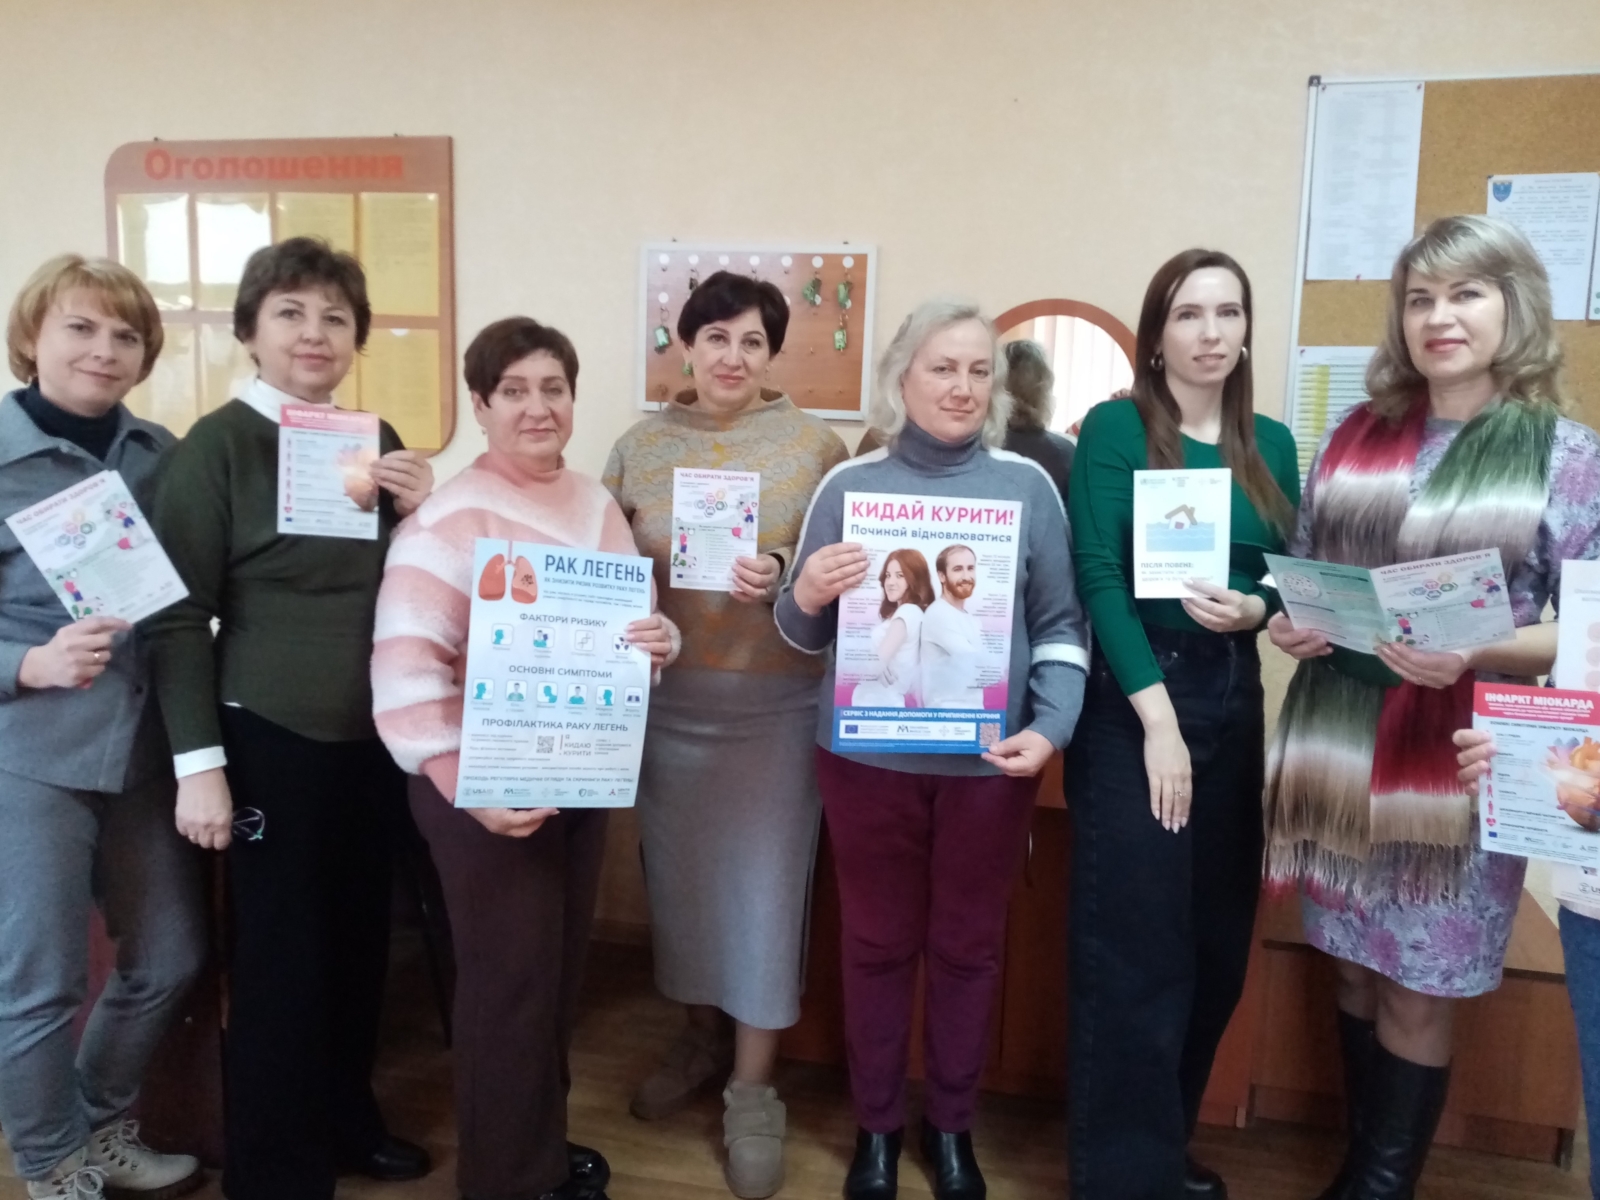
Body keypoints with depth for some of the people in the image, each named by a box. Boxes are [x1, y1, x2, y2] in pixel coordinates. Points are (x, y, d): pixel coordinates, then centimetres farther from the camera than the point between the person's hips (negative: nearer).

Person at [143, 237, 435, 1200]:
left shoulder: (378, 441, 7)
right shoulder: (217, 446, -8)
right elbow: (180, 615, -9)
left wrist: (420, 513, -5)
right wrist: (199, 763, -12)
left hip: (373, 736, 5)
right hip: (270, 739, -5)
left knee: (361, 943, 15)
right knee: (279, 960, 6)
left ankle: (347, 1121, 37)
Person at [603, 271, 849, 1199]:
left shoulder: (815, 445, -4)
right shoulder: (642, 445, 4)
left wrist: (782, 574, -20)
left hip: (774, 699, -3)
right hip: (668, 695, 3)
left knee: (764, 884, 4)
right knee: (680, 872, 14)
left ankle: (754, 1088, 20)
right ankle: (704, 1038, 37)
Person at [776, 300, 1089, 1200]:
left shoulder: (1028, 485, -1)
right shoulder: (849, 485, 0)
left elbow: (1061, 623, 2)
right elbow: (806, 634, 4)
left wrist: (1051, 729, -12)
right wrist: (806, 597, -19)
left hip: (990, 761, 0)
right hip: (868, 758, 0)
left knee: (969, 945, 14)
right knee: (878, 942, 13)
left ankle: (953, 1124, 35)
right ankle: (877, 1123, 33)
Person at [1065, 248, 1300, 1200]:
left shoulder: (1271, 443, 10)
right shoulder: (1116, 427, -5)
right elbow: (1098, 574, -12)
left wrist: (1252, 608, -11)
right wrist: (1157, 716, -17)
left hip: (1235, 700, 6)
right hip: (1134, 700, -5)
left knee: (1219, 945, 11)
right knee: (1136, 950, -1)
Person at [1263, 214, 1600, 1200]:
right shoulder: (1353, 437, 7)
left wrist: (1474, 652, -21)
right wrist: (1287, 623, -8)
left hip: (1459, 764, -3)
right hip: (1337, 747, 4)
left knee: (1418, 995, 7)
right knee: (1356, 971, 15)